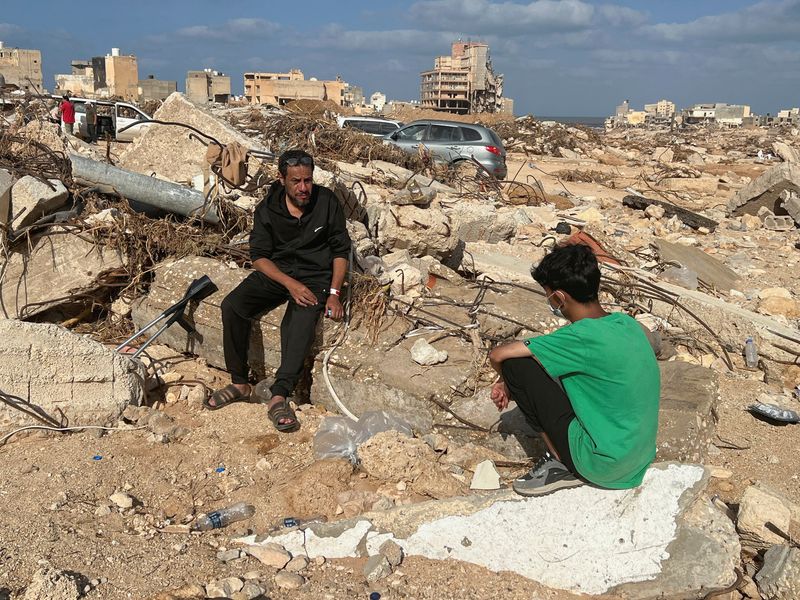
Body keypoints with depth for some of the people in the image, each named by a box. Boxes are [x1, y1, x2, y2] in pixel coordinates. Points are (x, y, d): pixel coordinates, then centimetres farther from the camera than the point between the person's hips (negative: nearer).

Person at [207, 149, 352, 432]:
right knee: (232, 305, -22)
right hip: (276, 271, 3)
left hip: (315, 276, -2)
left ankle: (279, 397, -37)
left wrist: (334, 293, -10)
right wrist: (290, 284, -19)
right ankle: (239, 383, -10)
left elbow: (341, 250, 0)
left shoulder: (327, 202, -6)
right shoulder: (268, 209, -3)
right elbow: (259, 256, -3)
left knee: (302, 318, -34)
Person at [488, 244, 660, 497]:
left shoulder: (584, 336, -21)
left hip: (602, 466, -8)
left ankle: (561, 465, 0)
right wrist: (514, 386, 13)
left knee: (516, 363, -10)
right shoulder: (627, 323, 3)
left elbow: (498, 355, -17)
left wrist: (509, 382, 6)